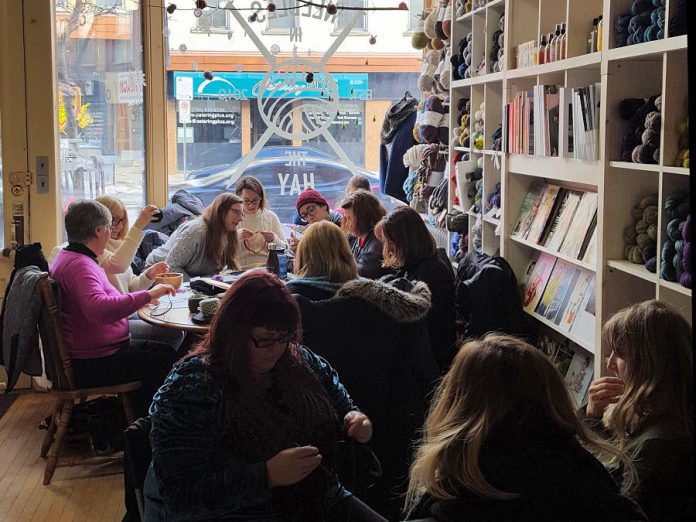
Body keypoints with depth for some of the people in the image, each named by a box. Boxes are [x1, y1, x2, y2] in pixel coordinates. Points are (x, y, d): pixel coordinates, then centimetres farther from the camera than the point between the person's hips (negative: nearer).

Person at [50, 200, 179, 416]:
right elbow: (99, 310, -39)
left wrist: (140, 299, 26)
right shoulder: (79, 265, -21)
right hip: (92, 363, -11)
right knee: (163, 364, -14)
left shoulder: (69, 258, 15)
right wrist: (147, 295, -35)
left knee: (166, 352, 13)